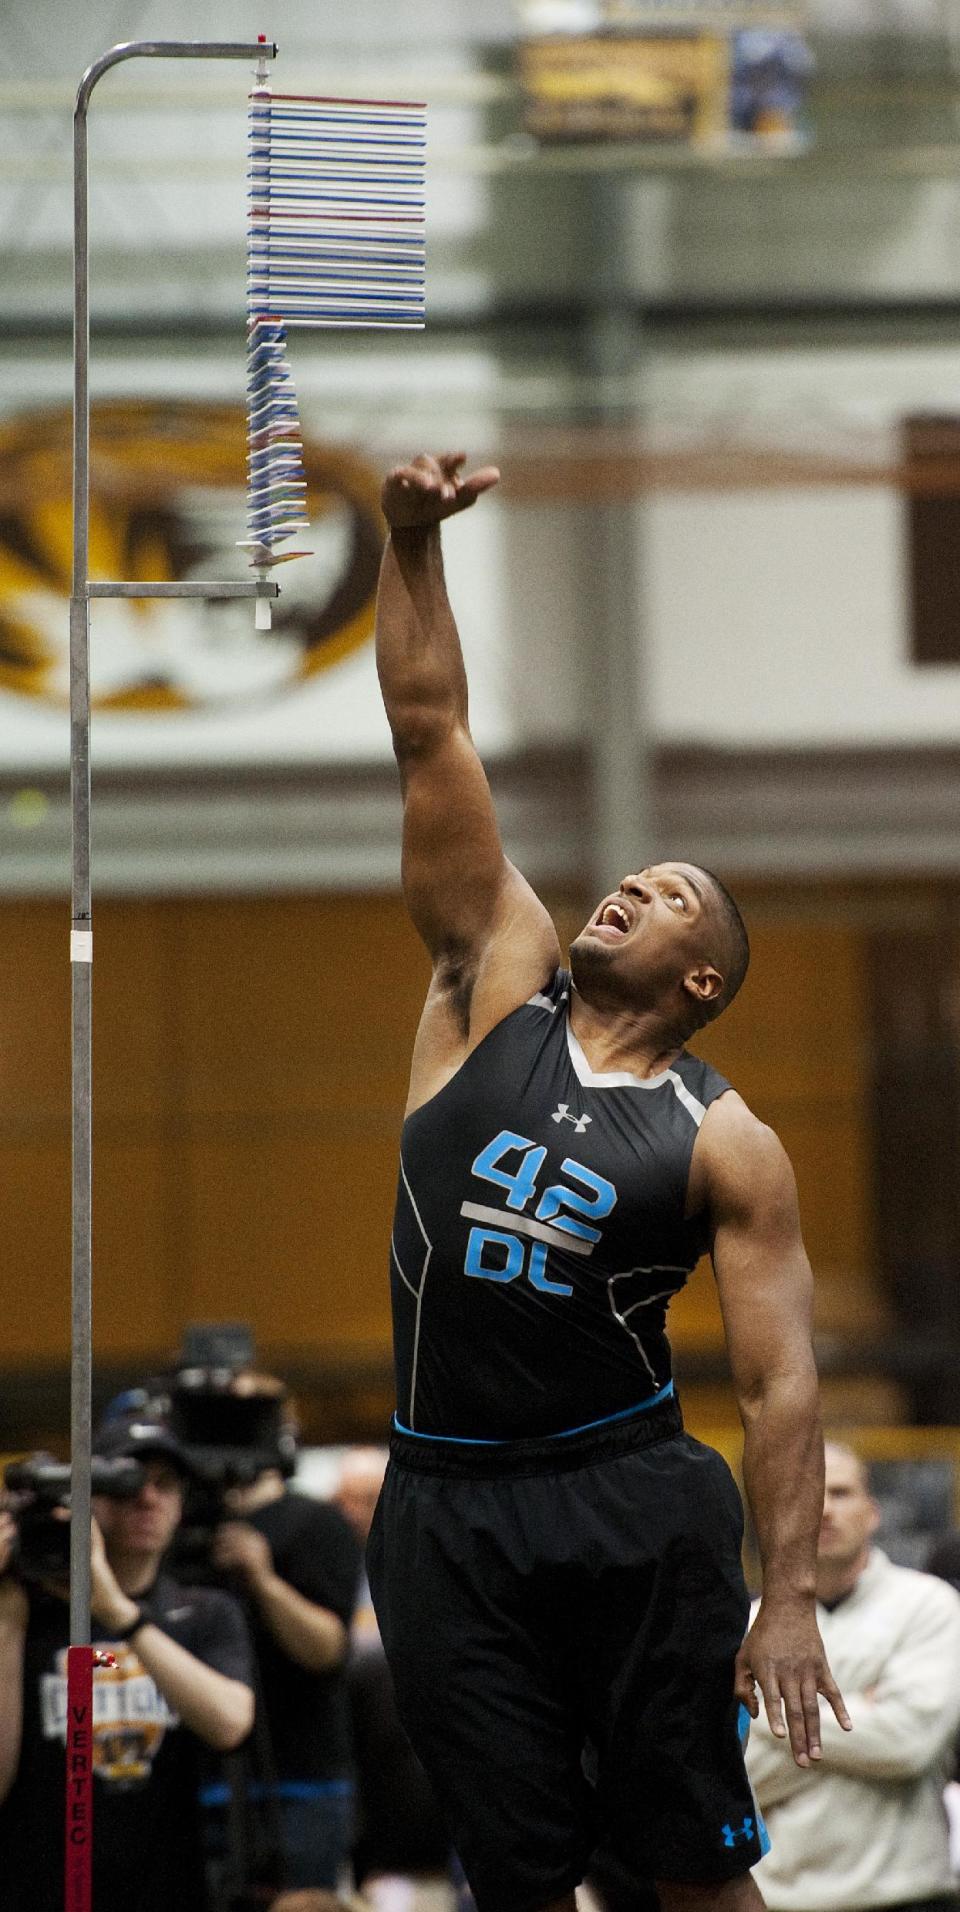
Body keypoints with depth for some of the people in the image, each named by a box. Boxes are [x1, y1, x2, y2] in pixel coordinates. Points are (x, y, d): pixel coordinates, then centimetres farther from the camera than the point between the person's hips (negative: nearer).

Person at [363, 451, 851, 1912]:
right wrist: (412, 547, -5)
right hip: (447, 1507, 2)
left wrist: (789, 1599, -13)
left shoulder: (724, 1146, 0)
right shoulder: (496, 990, 7)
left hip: (631, 1509, -2)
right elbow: (431, 737, 3)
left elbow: (779, 1379, -5)